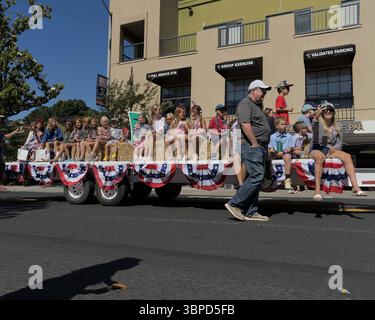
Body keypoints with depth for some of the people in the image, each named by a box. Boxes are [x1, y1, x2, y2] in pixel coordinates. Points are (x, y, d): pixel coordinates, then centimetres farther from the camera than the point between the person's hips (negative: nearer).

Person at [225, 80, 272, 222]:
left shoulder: (257, 105, 26)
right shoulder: (246, 104, -7)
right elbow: (245, 125, -20)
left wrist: (263, 147, 17)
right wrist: (255, 143, -19)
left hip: (260, 147, 10)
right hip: (251, 146, -10)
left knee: (256, 178, 8)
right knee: (256, 177, -15)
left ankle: (251, 212, 11)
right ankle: (234, 204, -6)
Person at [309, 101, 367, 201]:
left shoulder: (336, 127, 12)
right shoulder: (318, 123, -3)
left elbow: (339, 142, 11)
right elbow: (314, 128, -28)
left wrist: (335, 148, -12)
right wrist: (316, 117, -49)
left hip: (331, 150, 5)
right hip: (317, 149, -5)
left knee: (347, 156, -22)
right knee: (320, 157, -39)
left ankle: (356, 187, -27)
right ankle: (317, 191, -44)